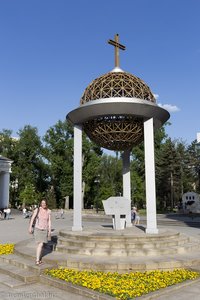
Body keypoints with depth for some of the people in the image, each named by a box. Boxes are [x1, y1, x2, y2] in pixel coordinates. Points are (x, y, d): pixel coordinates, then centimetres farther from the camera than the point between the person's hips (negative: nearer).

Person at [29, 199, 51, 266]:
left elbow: (49, 221, 1)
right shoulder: (37, 210, -8)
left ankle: (38, 260, -3)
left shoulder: (48, 211, -3)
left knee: (41, 245, -10)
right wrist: (30, 227, -15)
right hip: (37, 229, 0)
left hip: (44, 230, 1)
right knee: (38, 244, 6)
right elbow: (32, 219, -7)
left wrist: (49, 231, 1)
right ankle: (39, 258, 24)